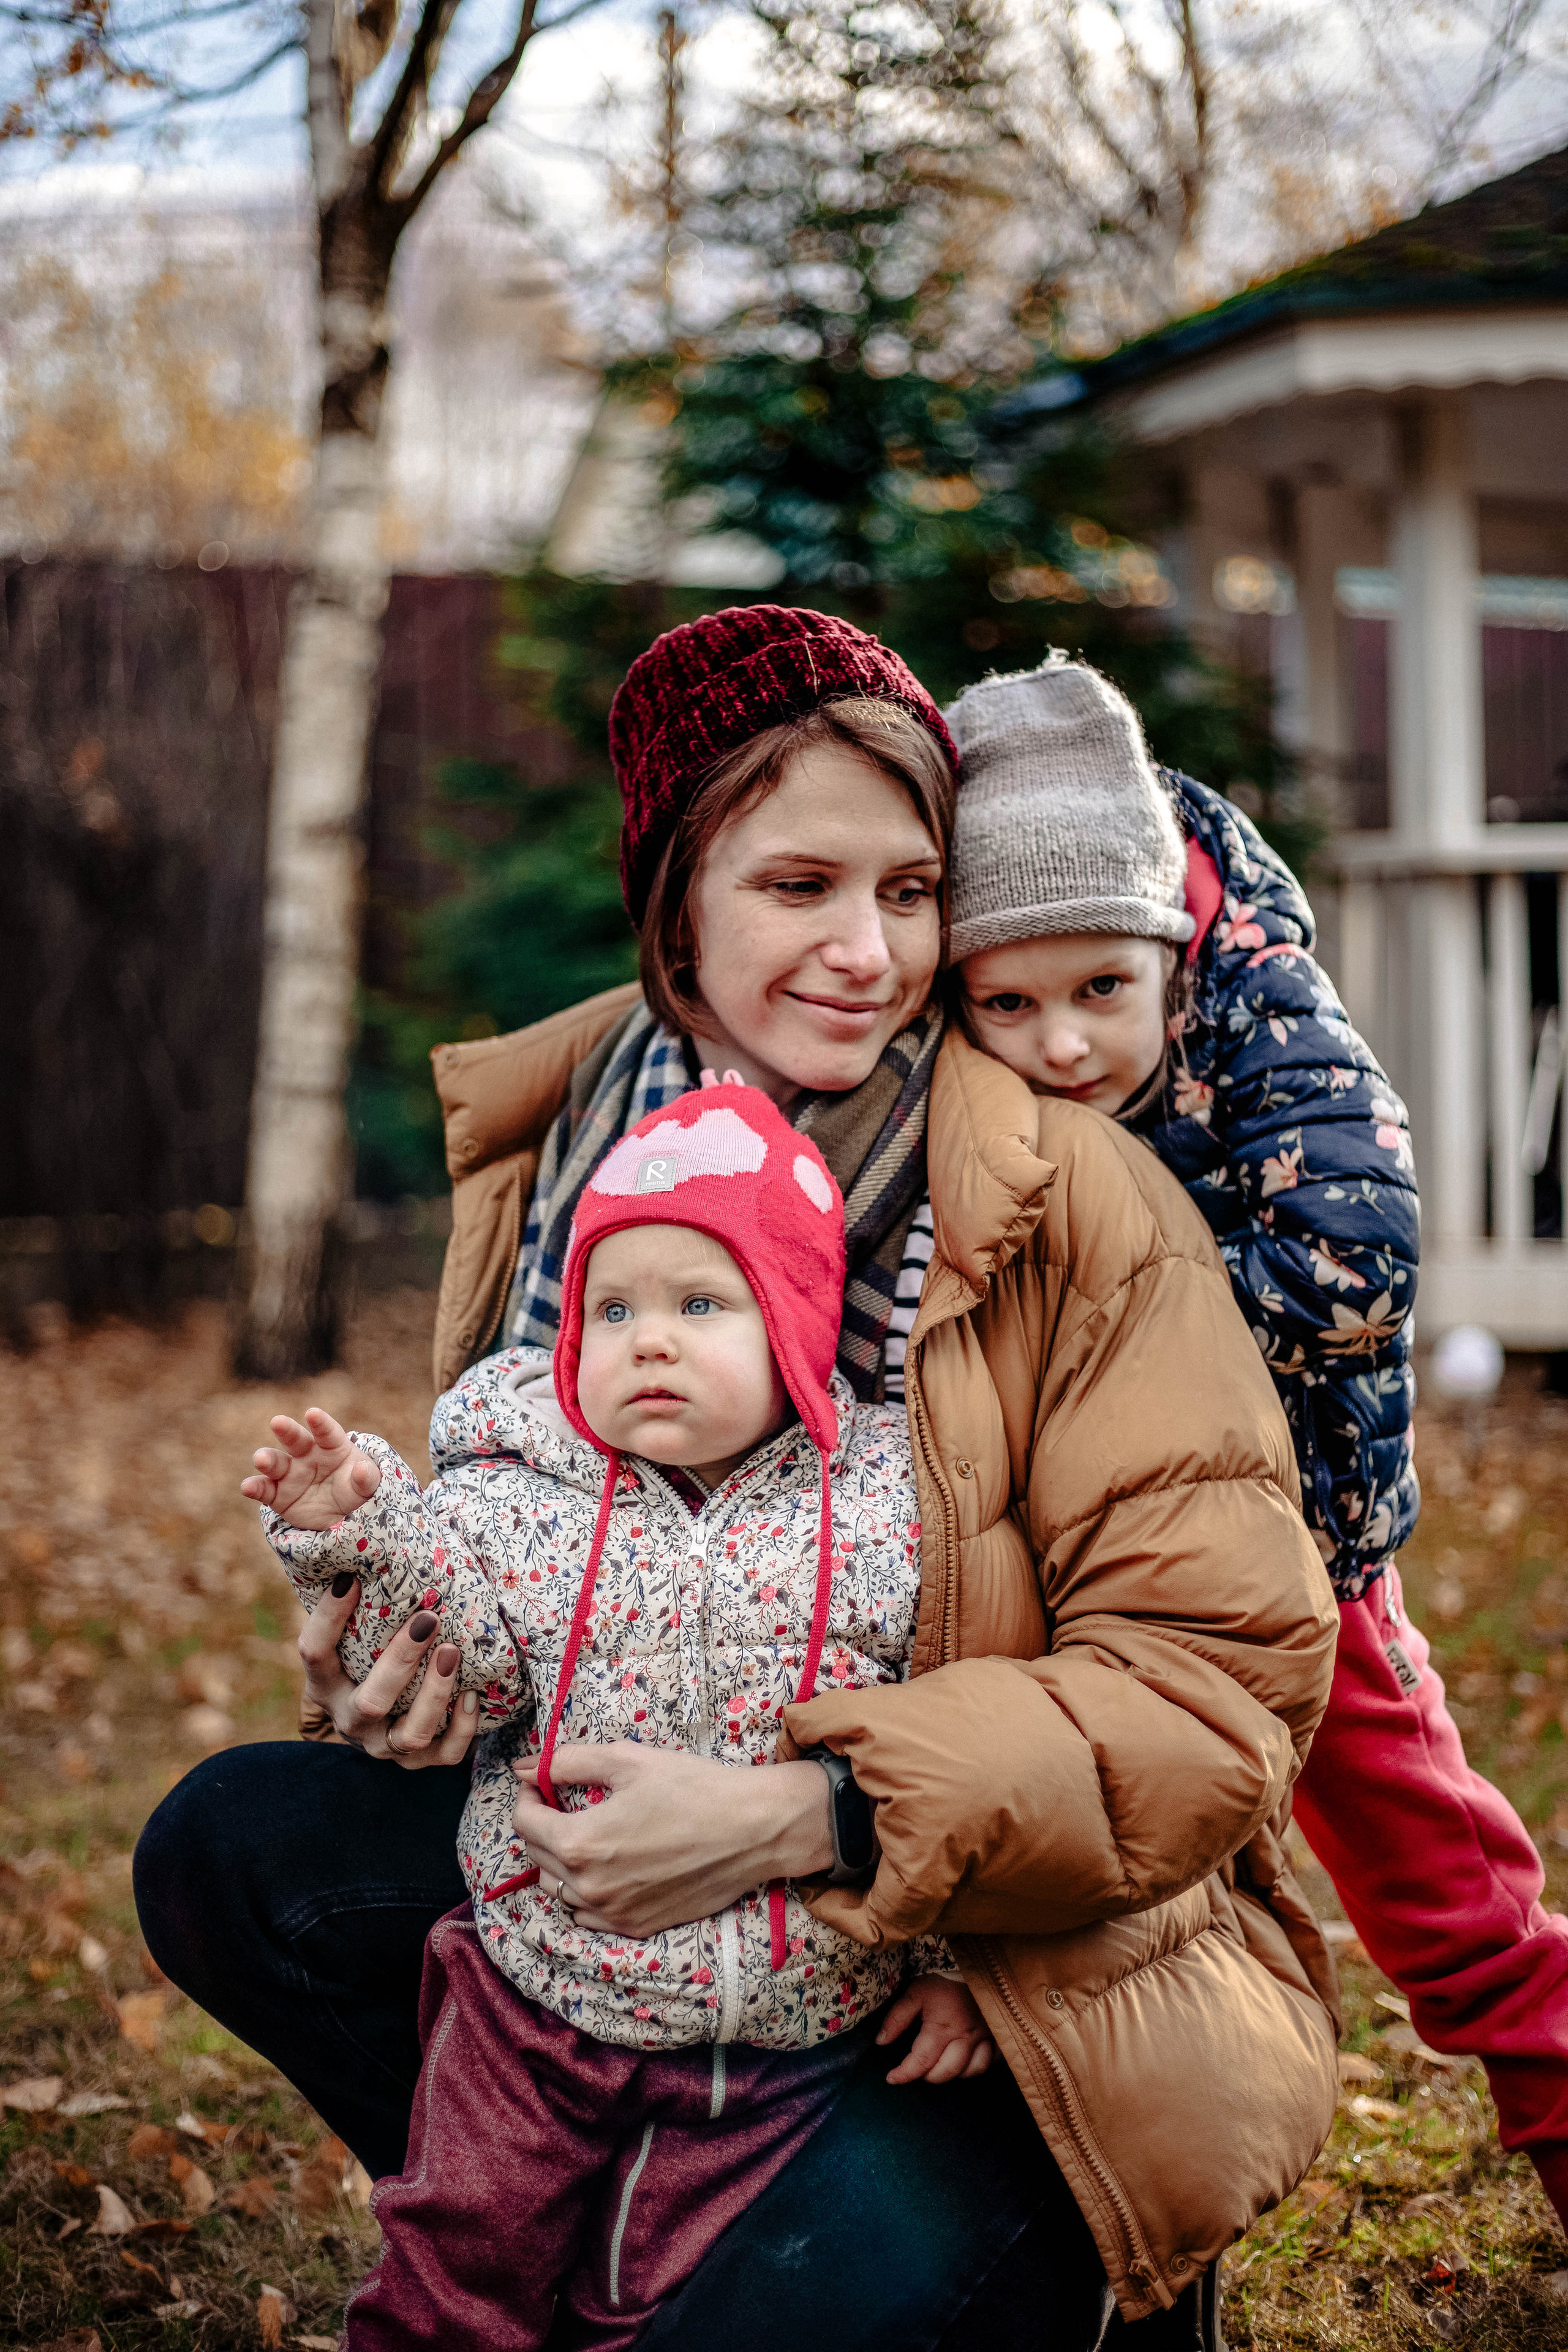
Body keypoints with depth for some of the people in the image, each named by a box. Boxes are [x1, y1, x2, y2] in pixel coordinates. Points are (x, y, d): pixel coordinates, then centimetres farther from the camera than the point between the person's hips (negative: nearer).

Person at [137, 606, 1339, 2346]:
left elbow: (1214, 1680, -19)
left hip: (1031, 1964, -5)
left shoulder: (1074, 1201, -16)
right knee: (230, 1851, -7)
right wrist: (406, 1614, -10)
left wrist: (800, 1819, -30)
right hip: (658, 1876, 6)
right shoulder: (556, 1147, 0)